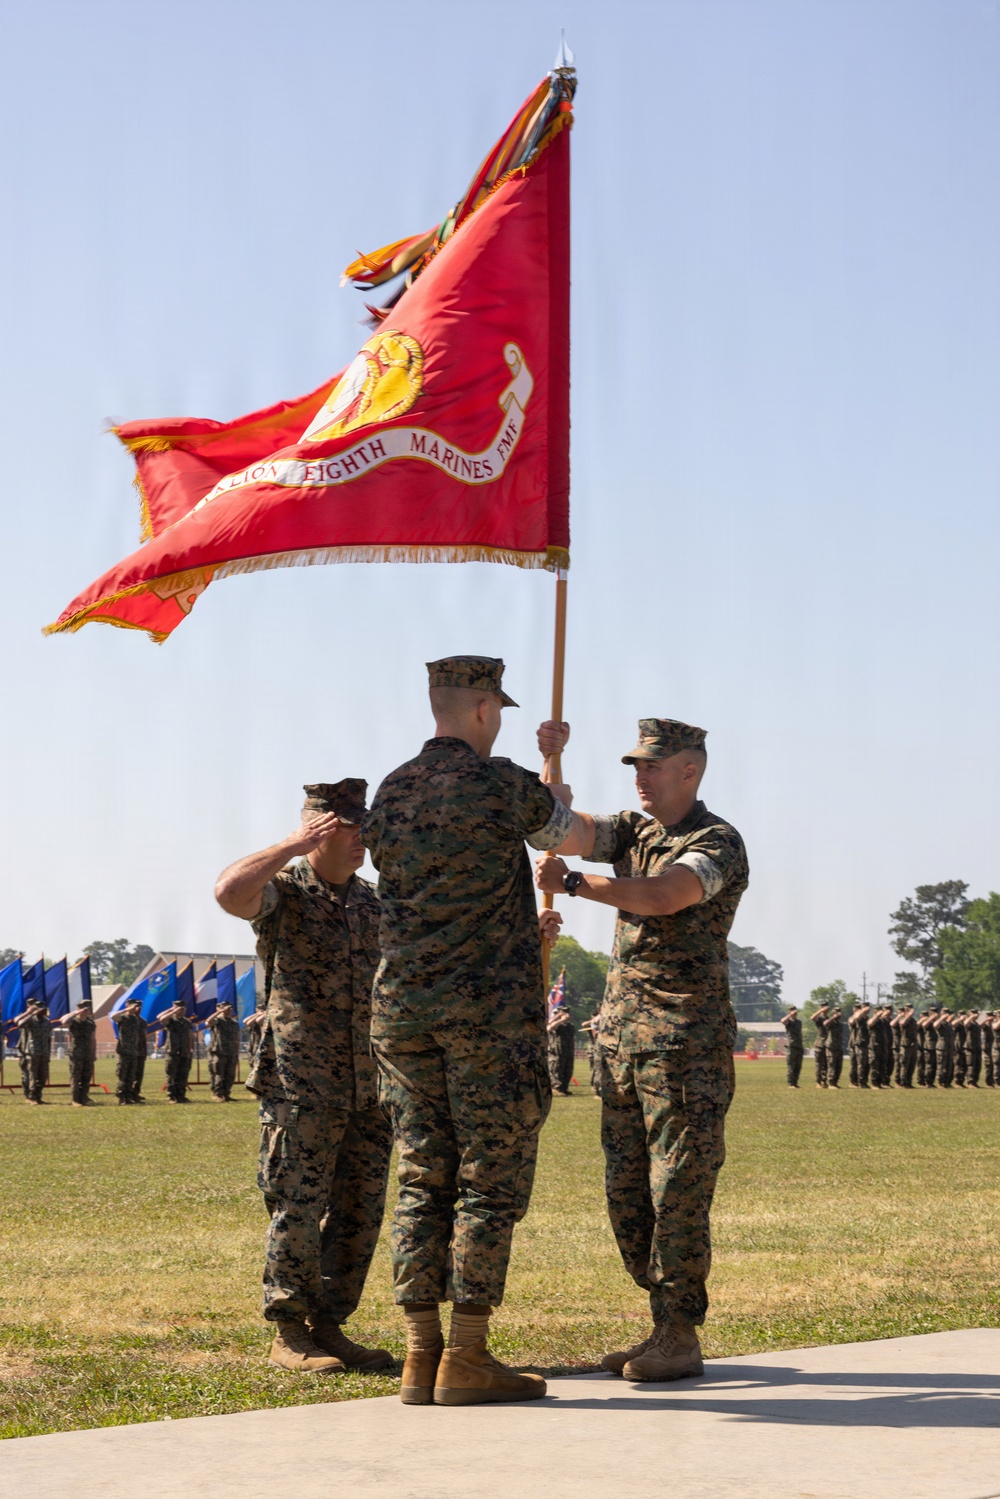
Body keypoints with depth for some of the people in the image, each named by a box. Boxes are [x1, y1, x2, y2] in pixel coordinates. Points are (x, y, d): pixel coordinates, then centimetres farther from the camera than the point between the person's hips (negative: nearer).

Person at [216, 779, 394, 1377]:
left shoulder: (375, 902, 16)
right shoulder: (283, 890, -3)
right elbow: (230, 891, -26)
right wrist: (294, 846, -21)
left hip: (370, 1087, 6)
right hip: (302, 1086, -6)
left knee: (360, 1214, 7)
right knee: (298, 1211, -4)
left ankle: (329, 1327, 17)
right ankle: (289, 1334, 4)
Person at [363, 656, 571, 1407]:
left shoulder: (388, 797, 10)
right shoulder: (498, 785, -9)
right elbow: (560, 829, 13)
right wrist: (554, 774, 37)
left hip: (403, 1007, 6)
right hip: (489, 1008, -6)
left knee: (424, 1182, 8)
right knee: (491, 1182, -1)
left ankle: (421, 1357, 7)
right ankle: (467, 1358, -2)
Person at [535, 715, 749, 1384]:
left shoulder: (719, 844, -9)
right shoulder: (633, 830, 15)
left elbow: (658, 897, -26)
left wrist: (574, 882, -18)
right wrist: (550, 763, -13)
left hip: (687, 1041, -8)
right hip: (622, 1034, 8)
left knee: (678, 1191, -7)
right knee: (628, 1193, 8)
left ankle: (682, 1341, -2)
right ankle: (666, 1329, 16)